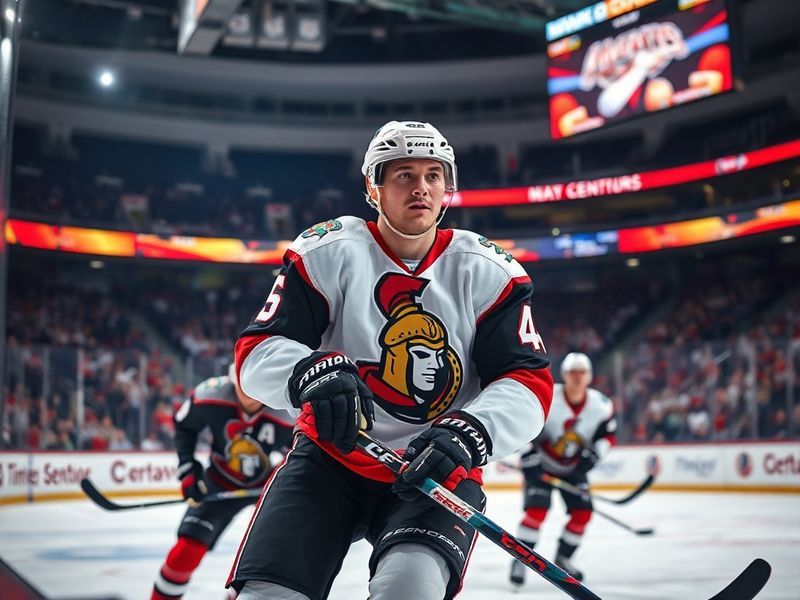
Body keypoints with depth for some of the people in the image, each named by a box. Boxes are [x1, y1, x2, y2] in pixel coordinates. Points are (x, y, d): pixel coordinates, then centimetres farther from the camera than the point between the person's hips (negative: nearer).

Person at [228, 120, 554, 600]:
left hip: (438, 471, 0)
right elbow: (257, 353, -8)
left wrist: (468, 434, -28)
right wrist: (311, 372, -31)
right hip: (329, 458, 1)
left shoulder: (487, 272, -3)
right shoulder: (326, 254, -5)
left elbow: (529, 382, -7)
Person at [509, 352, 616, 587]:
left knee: (582, 512, -2)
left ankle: (562, 559, 19)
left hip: (573, 467, 5)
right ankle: (520, 560, -6)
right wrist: (530, 462, -22)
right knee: (537, 509, -19)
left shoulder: (601, 406, -12)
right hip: (541, 463, -4)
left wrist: (590, 457, -13)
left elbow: (607, 436, 1)